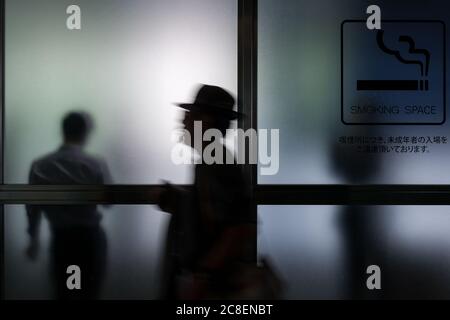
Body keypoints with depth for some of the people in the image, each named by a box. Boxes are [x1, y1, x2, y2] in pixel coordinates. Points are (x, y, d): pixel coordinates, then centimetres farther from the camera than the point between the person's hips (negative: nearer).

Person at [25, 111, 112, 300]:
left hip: (60, 239, 2)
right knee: (89, 294, 12)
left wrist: (33, 239, 15)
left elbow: (33, 207, 2)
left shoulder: (40, 167, -7)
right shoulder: (96, 166, -15)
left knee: (63, 293, 15)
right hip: (90, 238, -2)